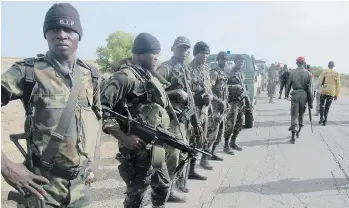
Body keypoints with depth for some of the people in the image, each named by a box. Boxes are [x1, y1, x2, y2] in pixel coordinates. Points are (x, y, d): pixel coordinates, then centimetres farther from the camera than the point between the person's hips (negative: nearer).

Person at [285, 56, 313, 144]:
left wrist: (287, 94, 18)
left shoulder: (293, 73, -4)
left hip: (295, 95, -1)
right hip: (304, 95, 1)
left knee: (294, 115, 0)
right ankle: (298, 132, 32)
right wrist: (310, 101, 2)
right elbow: (309, 88, -3)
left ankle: (293, 137, -3)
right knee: (301, 114, 19)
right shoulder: (308, 73, -4)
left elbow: (288, 84, 2)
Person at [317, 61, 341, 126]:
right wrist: (336, 95, 8)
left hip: (324, 91, -1)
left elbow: (320, 82, -6)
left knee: (322, 104, 17)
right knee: (327, 107, 11)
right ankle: (325, 121, 11)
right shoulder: (337, 74, 4)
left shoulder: (324, 72, 0)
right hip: (332, 93, 1)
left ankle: (322, 117, -2)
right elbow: (338, 85, 3)